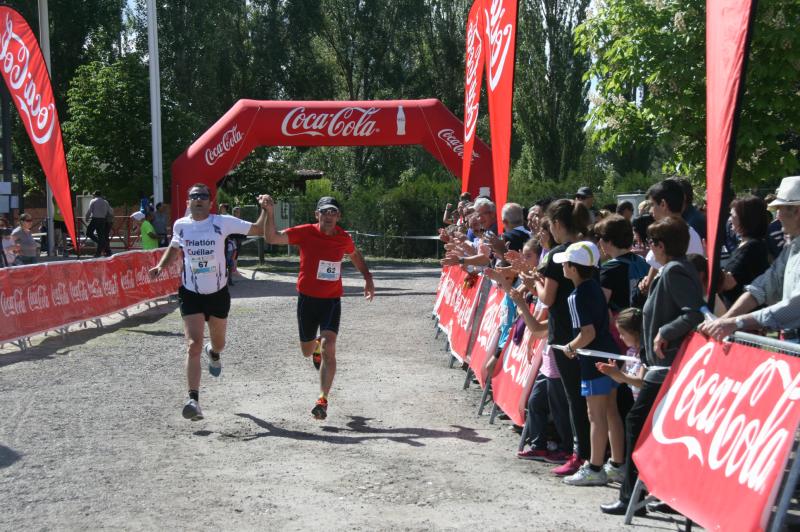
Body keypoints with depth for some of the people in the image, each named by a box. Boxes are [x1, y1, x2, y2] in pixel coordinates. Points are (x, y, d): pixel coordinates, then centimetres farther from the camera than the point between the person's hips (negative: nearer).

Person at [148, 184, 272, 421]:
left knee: (219, 343, 18)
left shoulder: (222, 223, -9)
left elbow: (258, 230, -6)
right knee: (193, 345, -16)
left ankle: (213, 353, 59)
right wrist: (161, 266, 5)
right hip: (191, 294, 0)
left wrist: (265, 209, -21)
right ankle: (193, 400, -18)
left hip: (218, 293, 1)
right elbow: (174, 247, 20)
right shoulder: (180, 225, -1)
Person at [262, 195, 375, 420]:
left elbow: (355, 255, 22)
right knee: (307, 351, 15)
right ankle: (316, 344, 54)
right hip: (307, 298, 0)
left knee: (328, 349, -17)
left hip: (332, 300, 0)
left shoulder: (344, 238, -1)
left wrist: (368, 278, 14)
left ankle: (323, 400, -13)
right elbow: (272, 238, -20)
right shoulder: (305, 232, -10)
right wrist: (270, 212, -33)